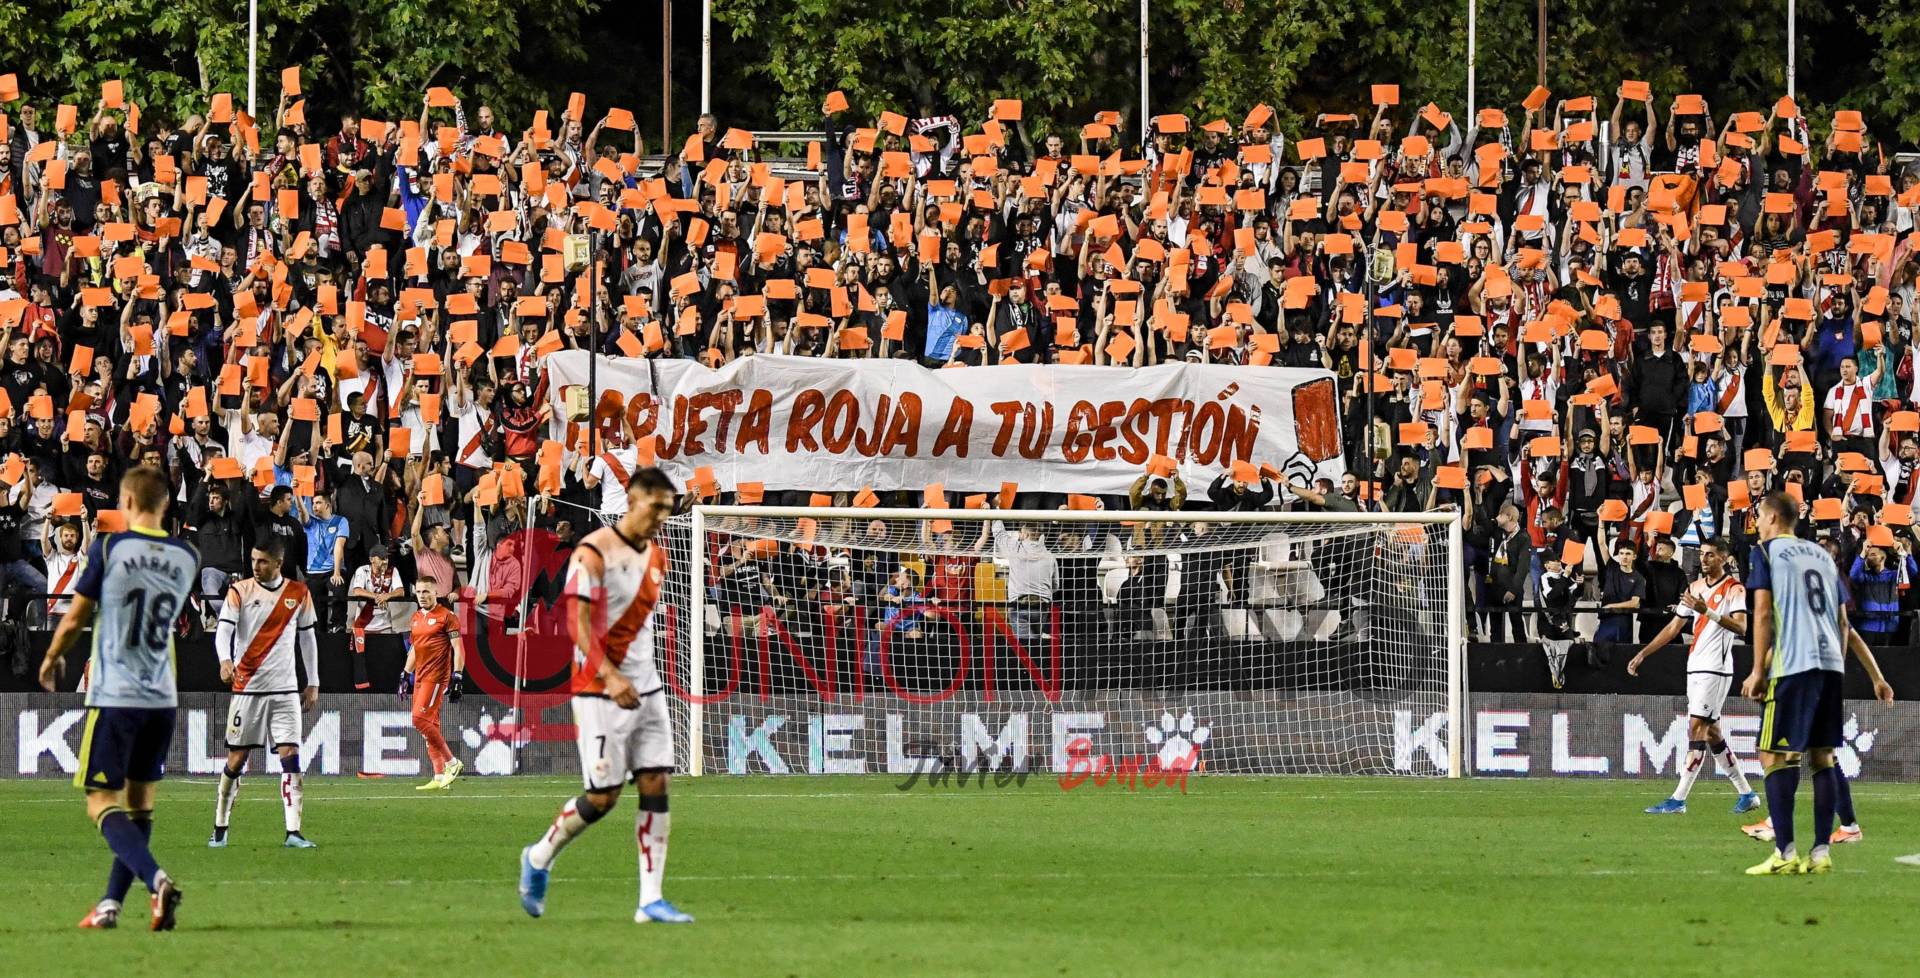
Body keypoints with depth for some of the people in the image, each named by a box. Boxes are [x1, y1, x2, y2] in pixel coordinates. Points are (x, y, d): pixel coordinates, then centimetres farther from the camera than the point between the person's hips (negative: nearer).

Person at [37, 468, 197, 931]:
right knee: (139, 802, 15)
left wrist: (52, 659, 19)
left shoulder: (109, 548, -8)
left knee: (102, 804, -4)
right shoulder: (187, 558, 5)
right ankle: (111, 904, 16)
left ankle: (156, 879, -26)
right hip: (163, 699, 5)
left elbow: (76, 618, -1)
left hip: (114, 696, -5)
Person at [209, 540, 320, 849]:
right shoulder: (240, 591, -1)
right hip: (247, 688, -2)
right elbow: (224, 629, -12)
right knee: (236, 759, 2)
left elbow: (307, 637, 14)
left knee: (290, 758, -9)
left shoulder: (298, 593, 7)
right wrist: (225, 660, -32)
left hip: (285, 690, 2)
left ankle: (293, 832, -11)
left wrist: (313, 683, 12)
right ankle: (220, 831, 13)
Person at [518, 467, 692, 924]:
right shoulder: (594, 552, -12)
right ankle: (539, 858, 20)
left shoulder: (657, 556, 11)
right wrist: (609, 676, -29)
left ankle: (651, 900, -1)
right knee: (603, 796, -5)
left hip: (646, 688, 7)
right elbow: (578, 622, -19)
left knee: (656, 785, -2)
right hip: (600, 692, -7)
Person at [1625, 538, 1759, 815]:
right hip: (1695, 667, 8)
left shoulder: (1734, 589, -7)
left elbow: (1740, 628, -21)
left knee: (1697, 730, -12)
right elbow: (1674, 626, 19)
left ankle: (1678, 800, -15)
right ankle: (1746, 794, 18)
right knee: (1711, 733, 10)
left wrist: (1707, 611, -32)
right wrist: (1643, 654, 14)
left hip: (1716, 669, -8)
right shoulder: (1695, 588, 15)